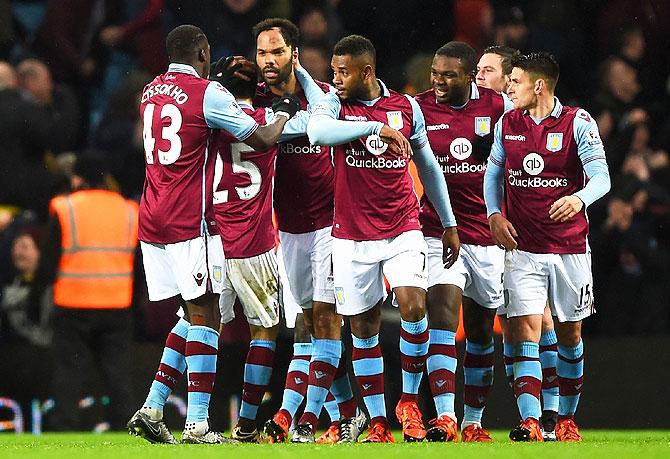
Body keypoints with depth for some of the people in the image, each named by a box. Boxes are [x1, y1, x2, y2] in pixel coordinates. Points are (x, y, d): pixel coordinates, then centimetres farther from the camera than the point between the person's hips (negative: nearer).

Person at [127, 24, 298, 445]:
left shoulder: (151, 92, 13)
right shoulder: (208, 94, -8)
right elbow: (262, 140, -5)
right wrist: (284, 112, 14)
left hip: (152, 221, 7)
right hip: (189, 223, -7)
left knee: (195, 316, 14)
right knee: (204, 317, -4)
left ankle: (151, 410, 7)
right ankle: (198, 425, -9)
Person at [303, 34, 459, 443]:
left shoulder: (406, 107, 4)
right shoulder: (335, 104, -2)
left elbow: (428, 166, 15)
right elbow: (317, 131, -27)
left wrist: (449, 222, 18)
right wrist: (376, 126, -31)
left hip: (403, 229, 0)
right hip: (353, 236, 0)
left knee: (413, 306, -18)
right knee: (364, 328, 2)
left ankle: (410, 400, 2)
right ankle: (378, 422, 10)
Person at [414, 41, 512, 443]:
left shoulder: (498, 107, 0)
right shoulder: (419, 108, -2)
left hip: (487, 235, 2)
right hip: (439, 232, -2)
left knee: (481, 330, 11)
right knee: (442, 312, -20)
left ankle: (474, 422, 24)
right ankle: (445, 417, -28)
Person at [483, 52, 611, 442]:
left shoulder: (578, 123, -7)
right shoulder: (507, 124, 5)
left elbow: (601, 176, -13)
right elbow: (494, 171, 18)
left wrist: (578, 198, -35)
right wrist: (494, 213, 1)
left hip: (570, 248, -1)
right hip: (523, 248, 1)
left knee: (570, 335, 9)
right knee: (526, 332, -12)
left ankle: (567, 419, 26)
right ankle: (530, 423, -19)